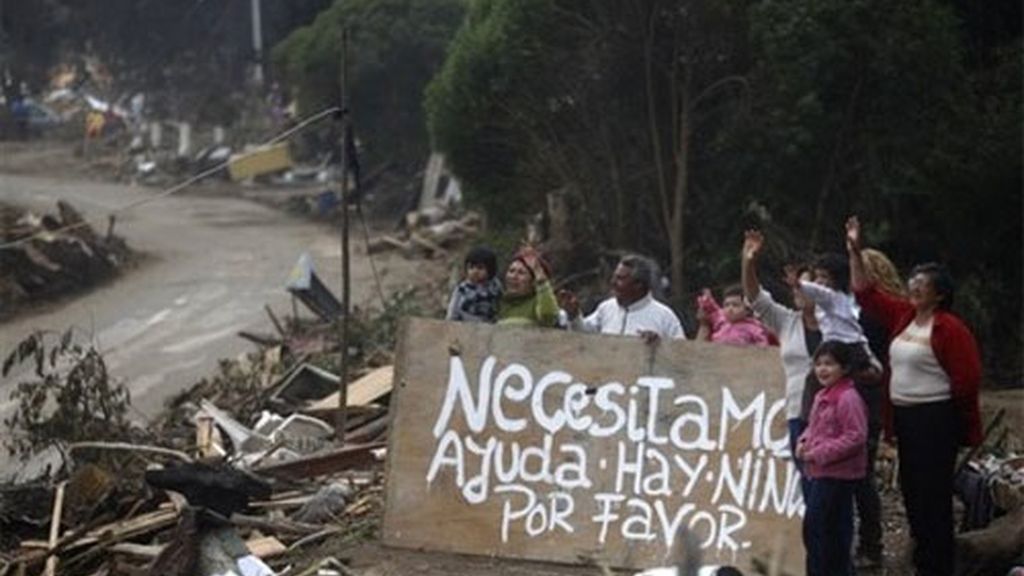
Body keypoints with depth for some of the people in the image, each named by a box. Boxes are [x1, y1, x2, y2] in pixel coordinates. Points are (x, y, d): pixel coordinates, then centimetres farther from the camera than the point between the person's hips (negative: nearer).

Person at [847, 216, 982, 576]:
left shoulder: (949, 329, -15)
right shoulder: (903, 316, 9)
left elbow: (966, 378, -15)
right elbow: (866, 294, 15)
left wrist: (965, 427, -8)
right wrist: (855, 252, 9)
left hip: (936, 418, -9)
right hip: (904, 414, 9)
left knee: (933, 492, -5)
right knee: (911, 488, 14)